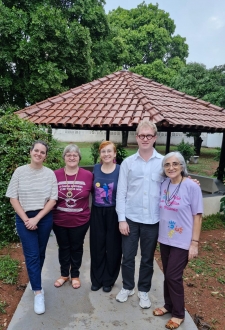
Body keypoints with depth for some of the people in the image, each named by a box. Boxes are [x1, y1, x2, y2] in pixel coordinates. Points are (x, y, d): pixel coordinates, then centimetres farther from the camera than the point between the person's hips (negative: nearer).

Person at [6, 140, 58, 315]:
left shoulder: (50, 174, -4)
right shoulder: (20, 171, -5)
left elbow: (53, 199, -5)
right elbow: (13, 198, -4)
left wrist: (37, 218, -12)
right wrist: (26, 219, -10)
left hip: (44, 218, 1)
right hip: (24, 218, -1)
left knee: (40, 253, 15)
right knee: (31, 255, 0)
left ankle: (35, 281, 39)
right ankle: (38, 293, 11)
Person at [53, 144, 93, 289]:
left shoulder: (88, 175, -11)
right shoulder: (55, 175, -9)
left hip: (80, 221, -1)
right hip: (59, 220, 1)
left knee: (76, 248, 18)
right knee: (63, 247, 20)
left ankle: (75, 275, 40)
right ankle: (64, 274, 42)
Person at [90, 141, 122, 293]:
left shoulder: (120, 170, -9)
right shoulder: (95, 168, 2)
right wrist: (92, 207, 7)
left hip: (113, 213, -3)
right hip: (97, 213, 3)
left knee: (113, 247, 9)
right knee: (97, 246, 12)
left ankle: (109, 280, 30)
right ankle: (96, 279, 32)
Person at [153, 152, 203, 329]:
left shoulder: (192, 187, -15)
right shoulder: (164, 184, -1)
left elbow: (197, 216, -12)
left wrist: (194, 243, -12)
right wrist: (160, 234, 10)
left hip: (182, 242, -5)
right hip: (165, 239, 5)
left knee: (173, 276, 3)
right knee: (167, 275, 17)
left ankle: (179, 314, 26)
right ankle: (169, 305, 39)